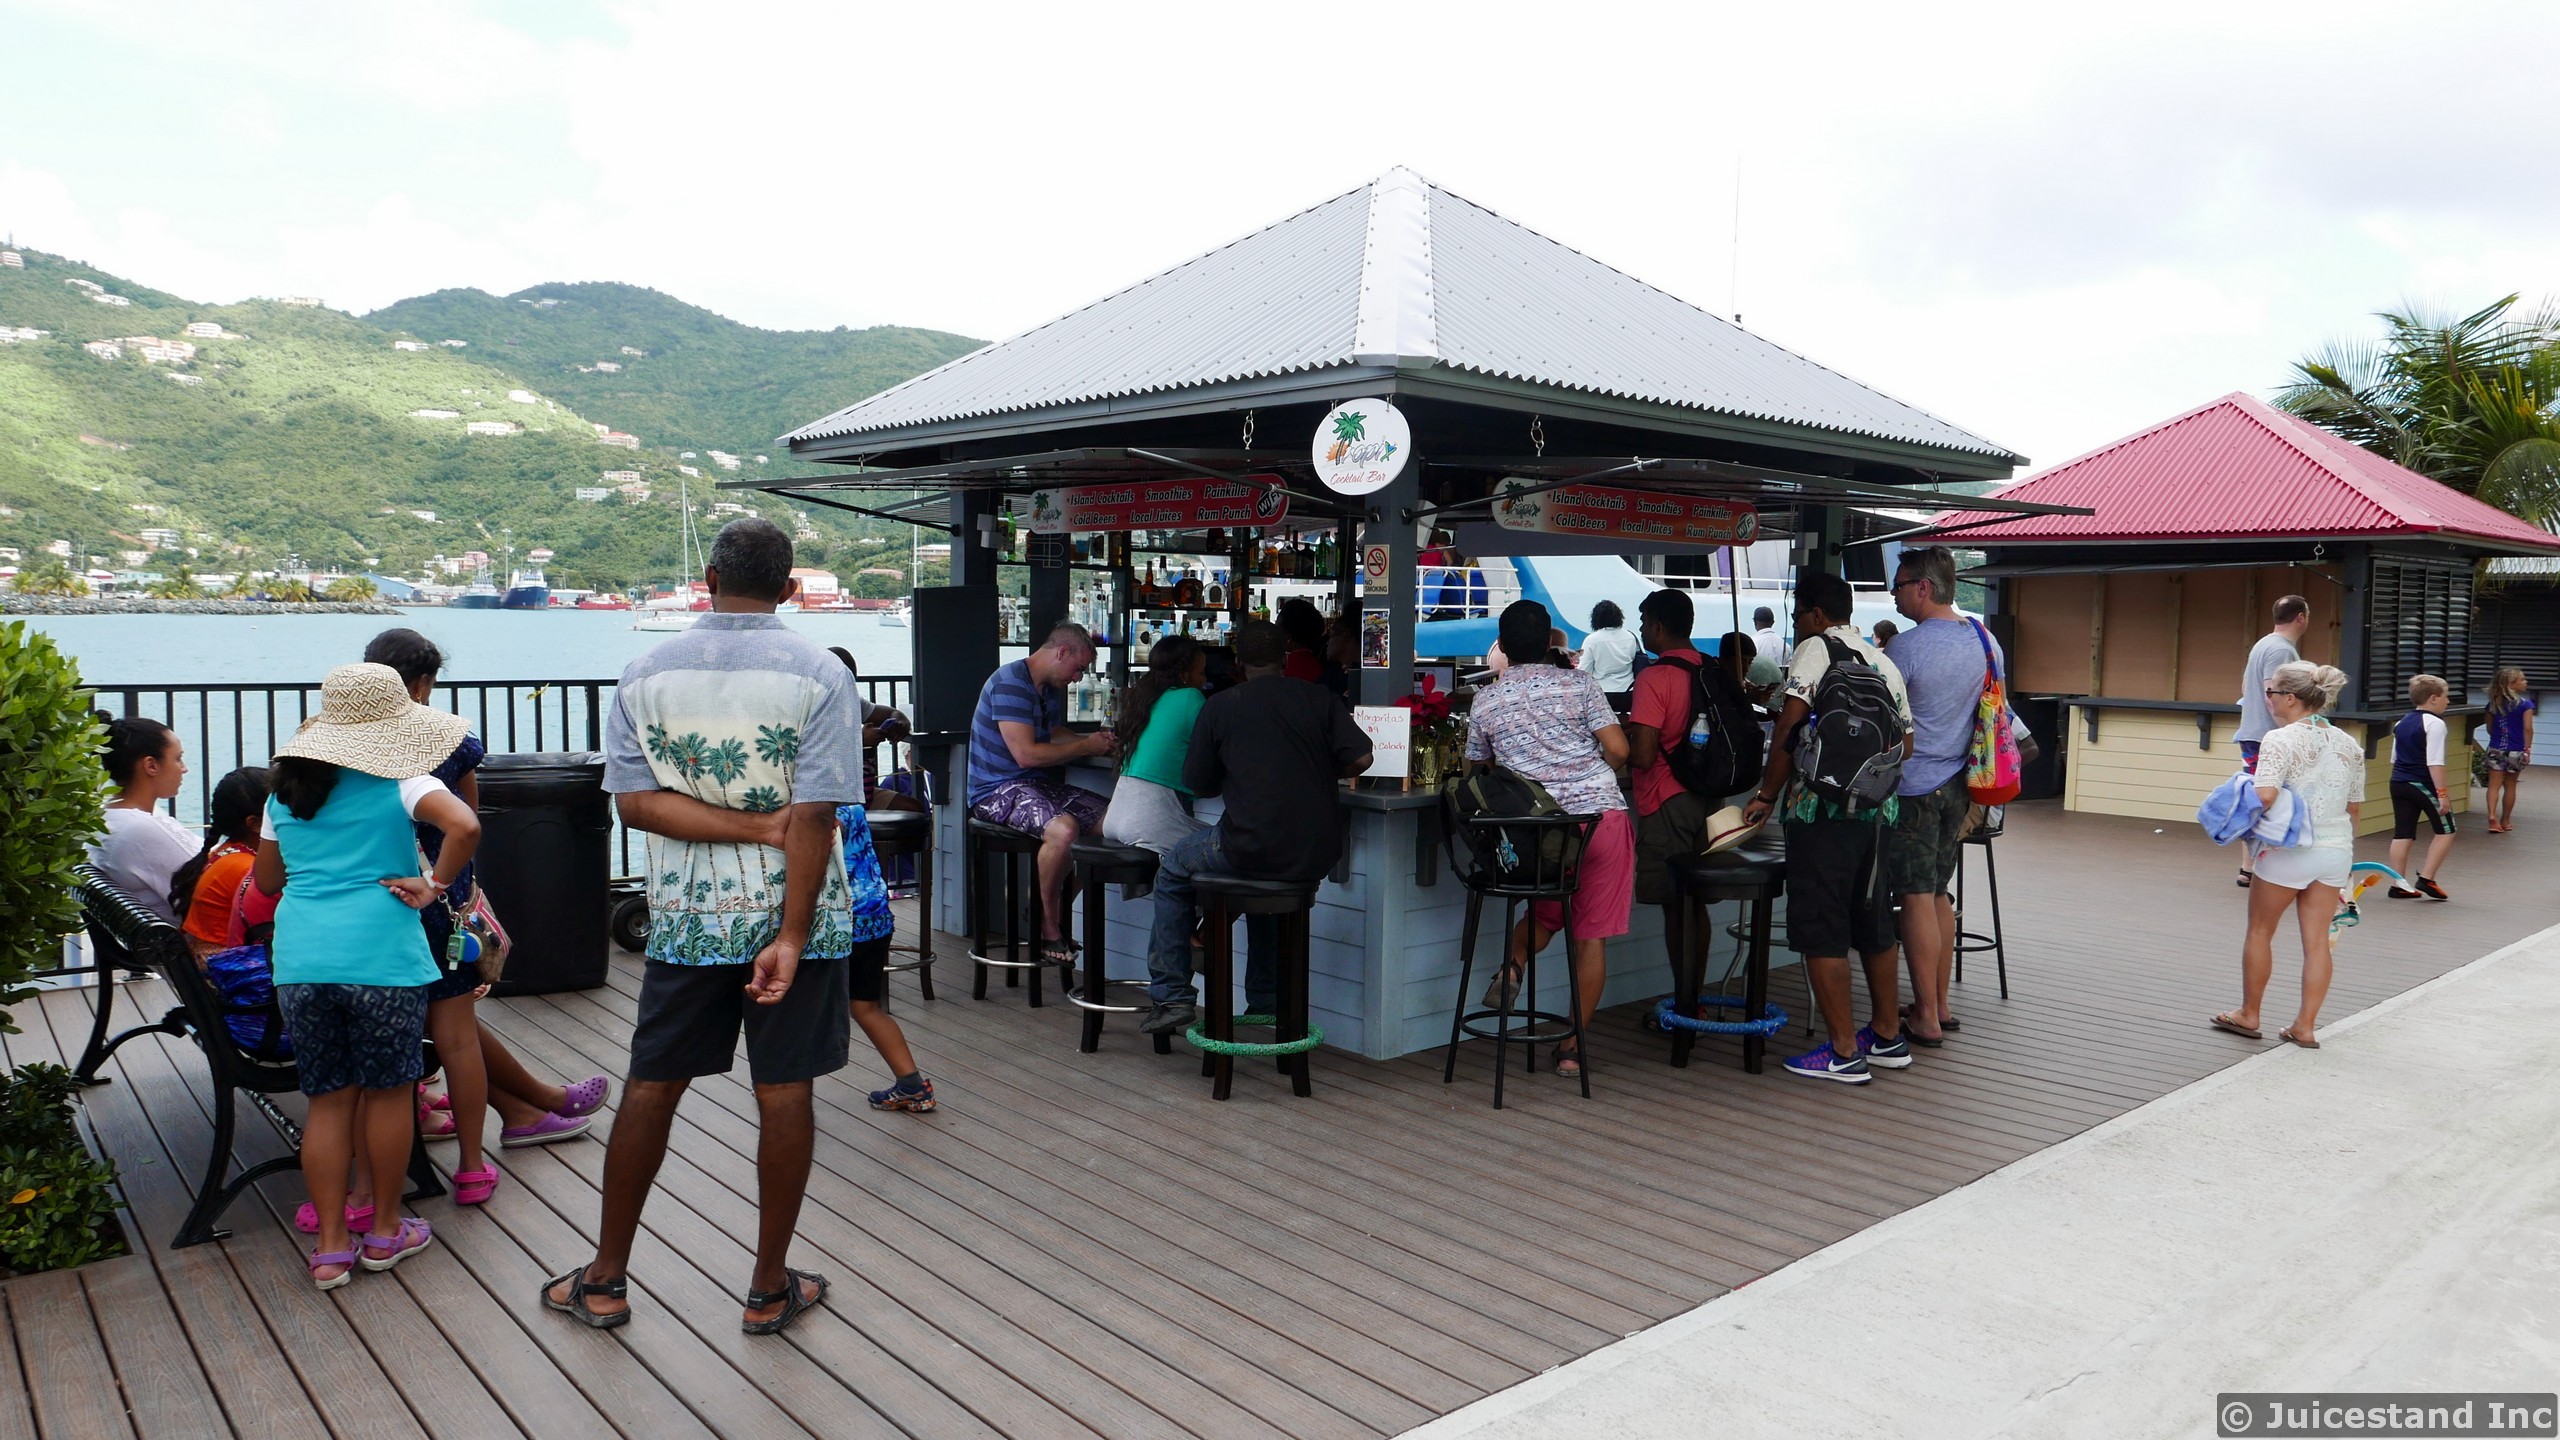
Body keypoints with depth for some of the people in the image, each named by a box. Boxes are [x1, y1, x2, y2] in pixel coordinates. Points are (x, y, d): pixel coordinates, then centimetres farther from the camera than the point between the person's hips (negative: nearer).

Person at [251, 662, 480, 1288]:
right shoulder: (400, 782, -3)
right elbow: (464, 826, -23)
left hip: (299, 959, 5)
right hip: (380, 957, -4)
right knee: (387, 1091, 10)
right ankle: (385, 1230, 22)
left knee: (328, 1098, 11)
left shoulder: (286, 791, 14)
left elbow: (266, 879, 24)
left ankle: (331, 1247, 14)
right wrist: (434, 885, -10)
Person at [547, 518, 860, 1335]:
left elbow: (635, 800, -8)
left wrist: (753, 826, -10)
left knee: (652, 1086, 13)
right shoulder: (820, 676, -9)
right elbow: (814, 818, -17)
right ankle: (770, 1289, 17)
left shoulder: (646, 676, 2)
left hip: (687, 919, 3)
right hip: (791, 913, -3)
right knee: (783, 1093, 6)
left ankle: (605, 1281, 26)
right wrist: (791, 937, -16)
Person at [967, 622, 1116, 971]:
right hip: (999, 789, -9)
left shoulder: (1051, 688, 15)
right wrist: (1085, 747, -12)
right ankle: (1049, 933, -16)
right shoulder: (1010, 683, -15)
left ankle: (1057, 914, 4)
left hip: (1039, 784, 9)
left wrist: (1093, 741, 8)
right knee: (1064, 828, -34)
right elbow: (1026, 754, -22)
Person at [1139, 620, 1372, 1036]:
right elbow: (1360, 758, -2)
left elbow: (1199, 784, 8)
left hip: (1251, 846, -3)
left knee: (1172, 875, 24)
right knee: (1267, 874, 38)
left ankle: (1171, 997, 18)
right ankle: (1266, 1000, 38)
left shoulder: (1219, 707, 1)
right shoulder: (1316, 697, 5)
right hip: (1317, 856, 4)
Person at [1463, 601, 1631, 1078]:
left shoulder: (1486, 703, 6)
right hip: (1600, 816, -2)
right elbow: (1619, 750, -5)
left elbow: (1476, 767, 17)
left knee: (1549, 911, 28)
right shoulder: (1580, 683, 1)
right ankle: (1572, 1046, 8)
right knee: (1591, 934, 6)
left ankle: (1513, 963, 1)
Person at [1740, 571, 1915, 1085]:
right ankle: (1887, 1037, 29)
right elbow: (1906, 745, 15)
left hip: (1823, 809, -8)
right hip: (1877, 811, 8)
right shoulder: (1883, 662, 15)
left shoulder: (1815, 649, -6)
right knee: (1872, 923, 18)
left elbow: (1788, 727, -15)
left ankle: (1844, 1052, 0)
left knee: (1820, 930, -2)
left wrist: (1768, 793, -7)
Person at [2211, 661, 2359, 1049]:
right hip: (2337, 852, 6)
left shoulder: (2280, 740, -14)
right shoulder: (2349, 745, 8)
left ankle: (2248, 1015, 21)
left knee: (2260, 931, 11)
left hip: (2287, 852, -6)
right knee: (2317, 940, 9)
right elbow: (2355, 808, 13)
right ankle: (2305, 1025, 12)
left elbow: (2264, 796, -27)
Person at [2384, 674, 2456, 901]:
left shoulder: (2402, 722, 13)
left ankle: (2399, 884, 7)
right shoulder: (2434, 723, -12)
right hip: (2422, 784, -7)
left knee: (2402, 833, 7)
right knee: (2445, 831, 6)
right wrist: (2441, 793, -16)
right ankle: (2426, 878, 1)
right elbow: (2434, 762, -17)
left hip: (2398, 782, 7)